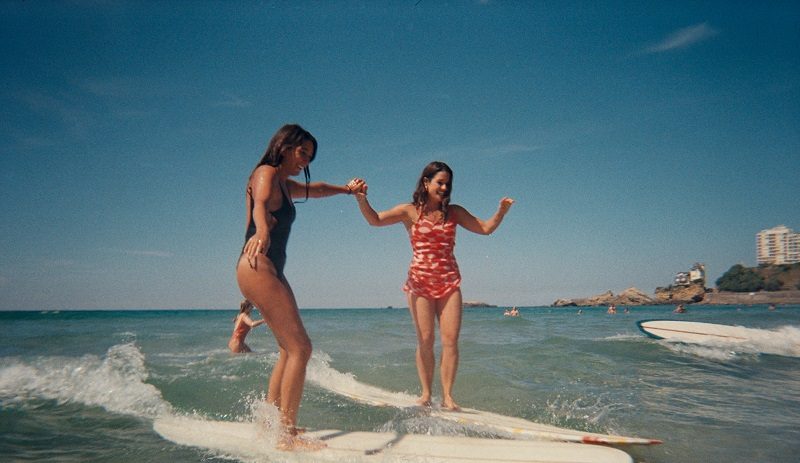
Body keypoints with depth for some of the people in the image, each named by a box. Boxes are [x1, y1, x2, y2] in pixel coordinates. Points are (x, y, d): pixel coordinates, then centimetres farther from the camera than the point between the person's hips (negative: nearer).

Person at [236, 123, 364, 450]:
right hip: (258, 267, -11)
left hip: (270, 271, 11)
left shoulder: (283, 182, 21)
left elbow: (312, 189, 42)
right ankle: (287, 436, -11)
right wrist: (262, 233, -52)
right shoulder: (266, 173, -8)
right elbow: (260, 205, -32)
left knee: (289, 349, 13)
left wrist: (345, 189, 53)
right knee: (300, 347, -14)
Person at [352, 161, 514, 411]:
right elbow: (375, 220, -4)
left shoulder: (454, 212, 12)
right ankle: (426, 393, 9)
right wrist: (361, 198, -20)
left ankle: (447, 396, 3)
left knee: (450, 339, -5)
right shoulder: (410, 211, 4)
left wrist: (501, 211, -4)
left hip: (449, 282, 2)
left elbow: (486, 228, 13)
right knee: (425, 339, -3)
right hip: (420, 281, -2)